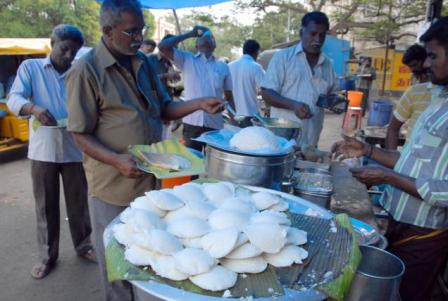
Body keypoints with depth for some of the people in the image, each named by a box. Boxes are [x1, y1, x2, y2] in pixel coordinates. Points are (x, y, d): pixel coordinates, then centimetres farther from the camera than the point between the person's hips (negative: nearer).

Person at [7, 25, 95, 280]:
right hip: (43, 149, -1)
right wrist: (34, 108, -27)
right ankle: (47, 256, 23)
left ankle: (83, 245, 30)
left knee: (78, 201, 11)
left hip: (74, 148, 1)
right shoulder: (30, 67, 5)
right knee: (46, 205, 8)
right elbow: (14, 99, -5)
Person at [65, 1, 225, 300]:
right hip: (114, 185, -6)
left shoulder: (143, 62, 6)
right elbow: (81, 134, -12)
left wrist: (199, 104, -5)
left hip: (152, 176, 6)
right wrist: (116, 160, -28)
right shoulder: (86, 70, -14)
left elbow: (163, 108, 11)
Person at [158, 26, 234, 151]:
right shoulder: (186, 60, 5)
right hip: (192, 122, -1)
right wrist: (190, 34, 0)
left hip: (215, 124, 2)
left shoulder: (223, 67, 9)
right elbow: (163, 46, -7)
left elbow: (229, 97, 14)